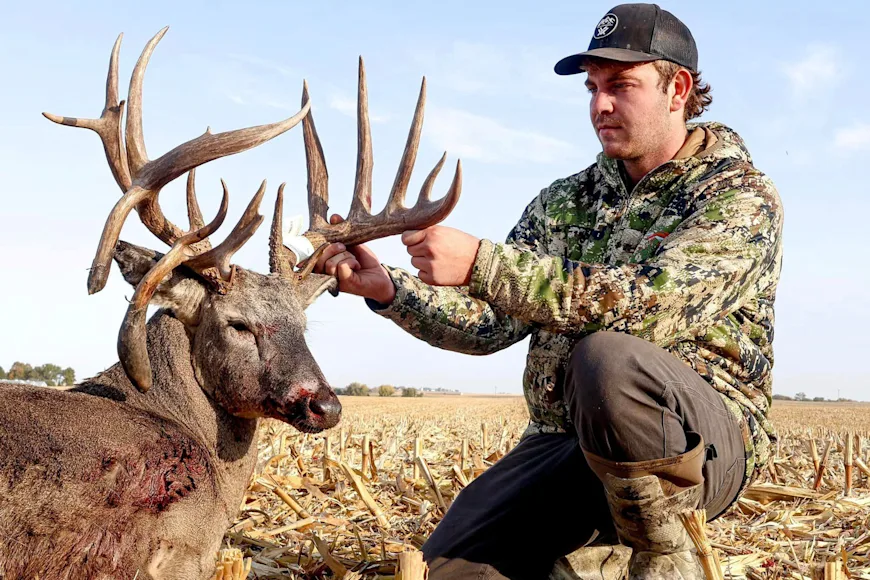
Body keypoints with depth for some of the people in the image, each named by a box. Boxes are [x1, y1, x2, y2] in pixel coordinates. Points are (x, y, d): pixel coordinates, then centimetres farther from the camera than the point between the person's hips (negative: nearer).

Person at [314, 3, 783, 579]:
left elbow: (648, 303, -24)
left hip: (705, 441, -4)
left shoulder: (741, 196, -6)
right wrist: (387, 289, -8)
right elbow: (491, 323, 8)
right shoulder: (563, 202, 13)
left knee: (606, 360, -36)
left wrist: (480, 262, -29)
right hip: (561, 441, 5)